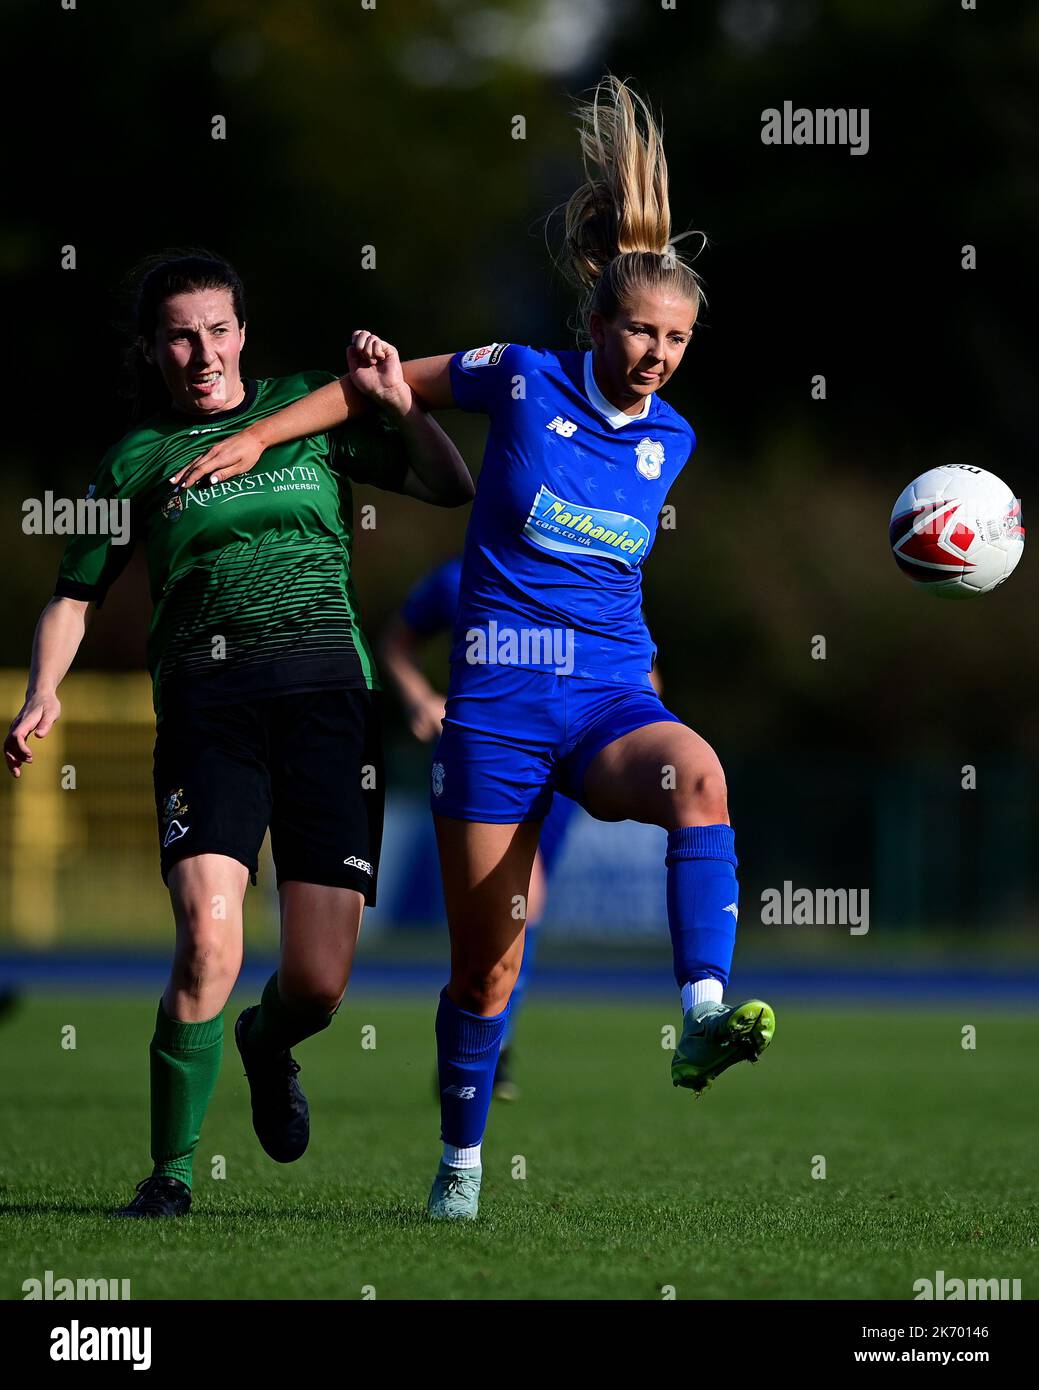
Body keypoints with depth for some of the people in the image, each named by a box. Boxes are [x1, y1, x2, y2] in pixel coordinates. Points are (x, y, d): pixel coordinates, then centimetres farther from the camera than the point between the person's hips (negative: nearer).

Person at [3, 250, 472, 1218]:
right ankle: (171, 1171, -4)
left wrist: (402, 406, 0)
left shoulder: (312, 408, 16)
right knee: (207, 946, -22)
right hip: (206, 695, -1)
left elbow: (451, 488, 18)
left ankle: (268, 1044, 35)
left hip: (328, 688, 1)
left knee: (319, 986, -4)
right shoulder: (139, 459, 14)